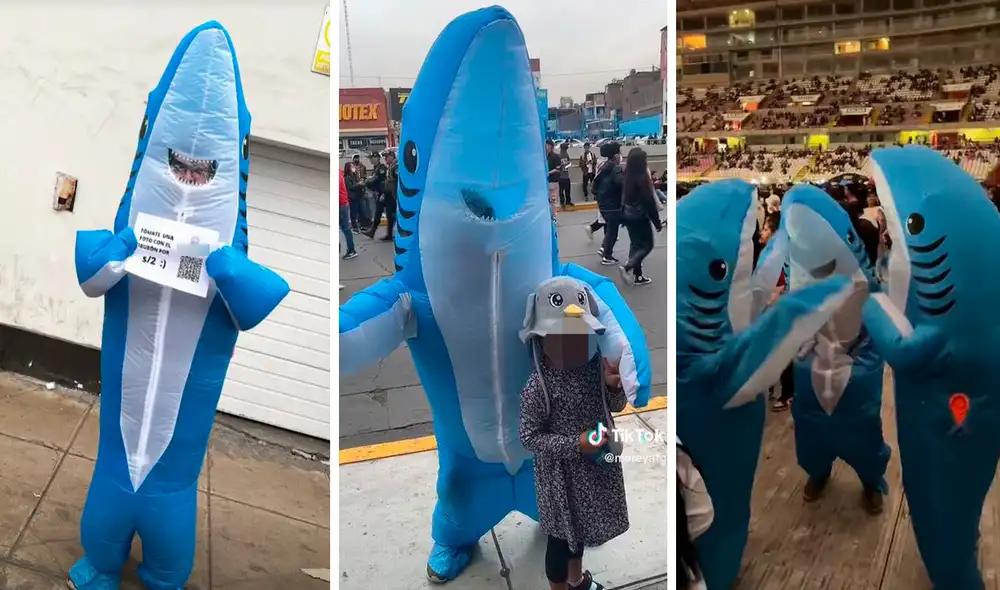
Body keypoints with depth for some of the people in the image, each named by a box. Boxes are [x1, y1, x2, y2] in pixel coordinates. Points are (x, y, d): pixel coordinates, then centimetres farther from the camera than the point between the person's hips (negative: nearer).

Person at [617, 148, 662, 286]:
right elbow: (649, 202, -19)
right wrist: (657, 222, -12)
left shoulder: (627, 176, 2)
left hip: (628, 215, 8)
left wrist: (623, 217, 18)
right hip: (640, 217, -8)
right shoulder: (642, 178, -21)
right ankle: (627, 267, -10)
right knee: (647, 245, 6)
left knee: (636, 244, 16)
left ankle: (638, 276, 19)